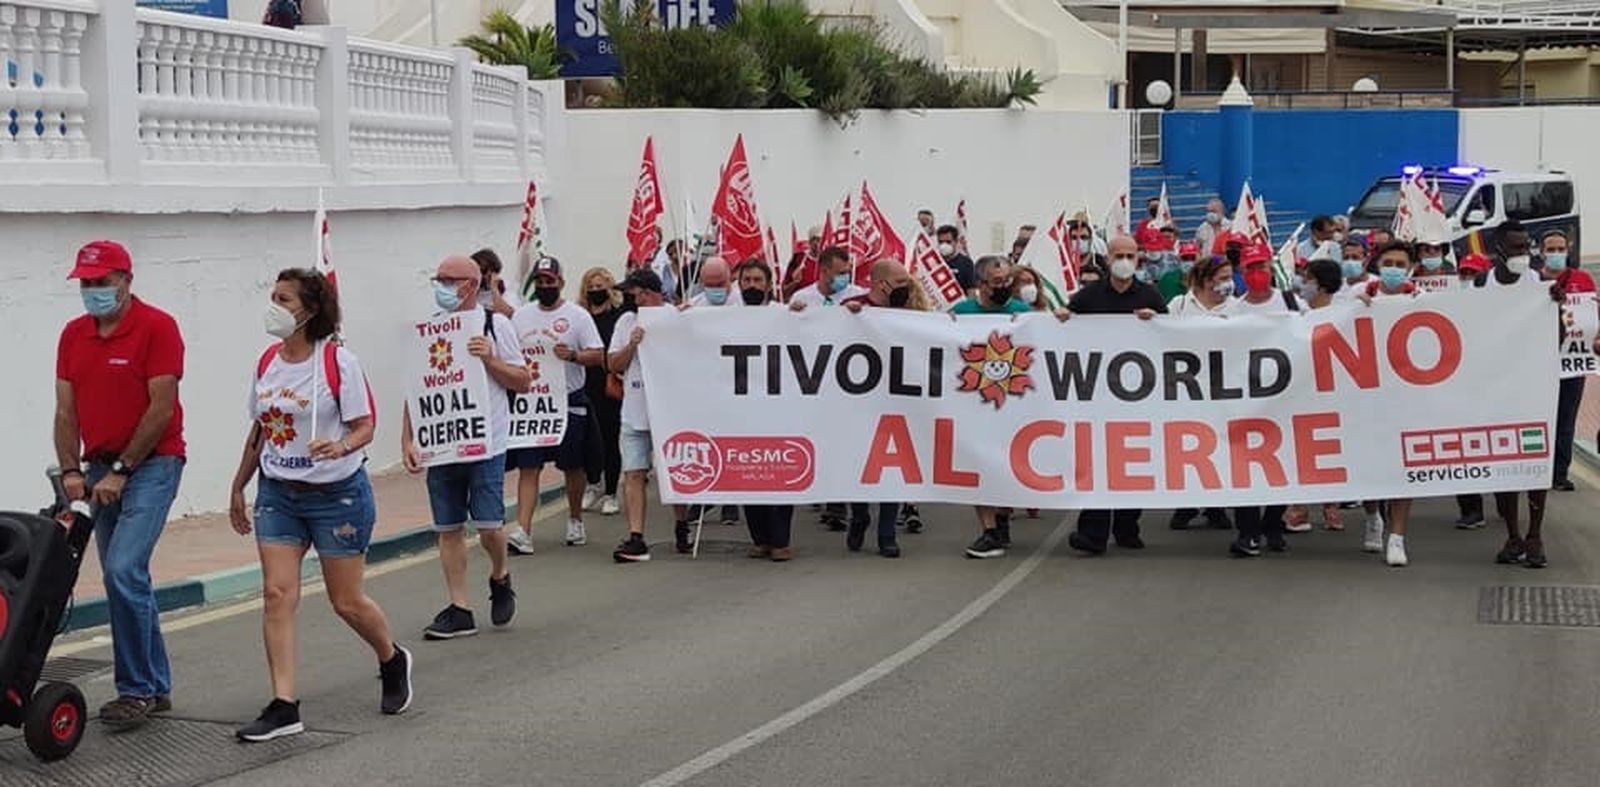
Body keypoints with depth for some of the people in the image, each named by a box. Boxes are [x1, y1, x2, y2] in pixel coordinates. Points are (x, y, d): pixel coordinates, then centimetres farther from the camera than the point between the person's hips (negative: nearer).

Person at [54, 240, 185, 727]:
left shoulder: (157, 327, -10)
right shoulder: (73, 335, 9)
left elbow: (161, 408, -14)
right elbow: (66, 410, 8)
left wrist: (121, 470, -15)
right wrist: (72, 471, -6)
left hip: (151, 465, -7)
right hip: (102, 470, 7)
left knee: (123, 570, -18)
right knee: (125, 577, 9)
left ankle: (135, 690, -10)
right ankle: (156, 687, 18)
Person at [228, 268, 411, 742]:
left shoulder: (338, 361, -13)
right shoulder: (268, 362, 5)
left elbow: (365, 425, -12)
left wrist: (343, 446, -33)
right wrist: (239, 486, 18)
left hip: (336, 494, -5)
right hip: (277, 494, 5)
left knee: (347, 601, 5)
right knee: (277, 594, -7)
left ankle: (393, 662, 35)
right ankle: (283, 707, -6)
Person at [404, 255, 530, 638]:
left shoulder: (495, 325, 0)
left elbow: (523, 380, 2)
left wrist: (490, 359, -14)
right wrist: (408, 440, 2)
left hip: (486, 444, -3)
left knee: (489, 526, -6)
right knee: (448, 529, 4)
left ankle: (499, 578, 25)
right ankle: (459, 609, 10)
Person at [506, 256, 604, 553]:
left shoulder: (577, 315, -2)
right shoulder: (521, 316, 9)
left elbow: (598, 355, -6)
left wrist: (573, 355, -24)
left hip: (569, 400, -2)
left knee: (573, 467, 11)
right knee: (528, 467, -6)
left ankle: (575, 521, 30)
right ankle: (523, 531, -12)